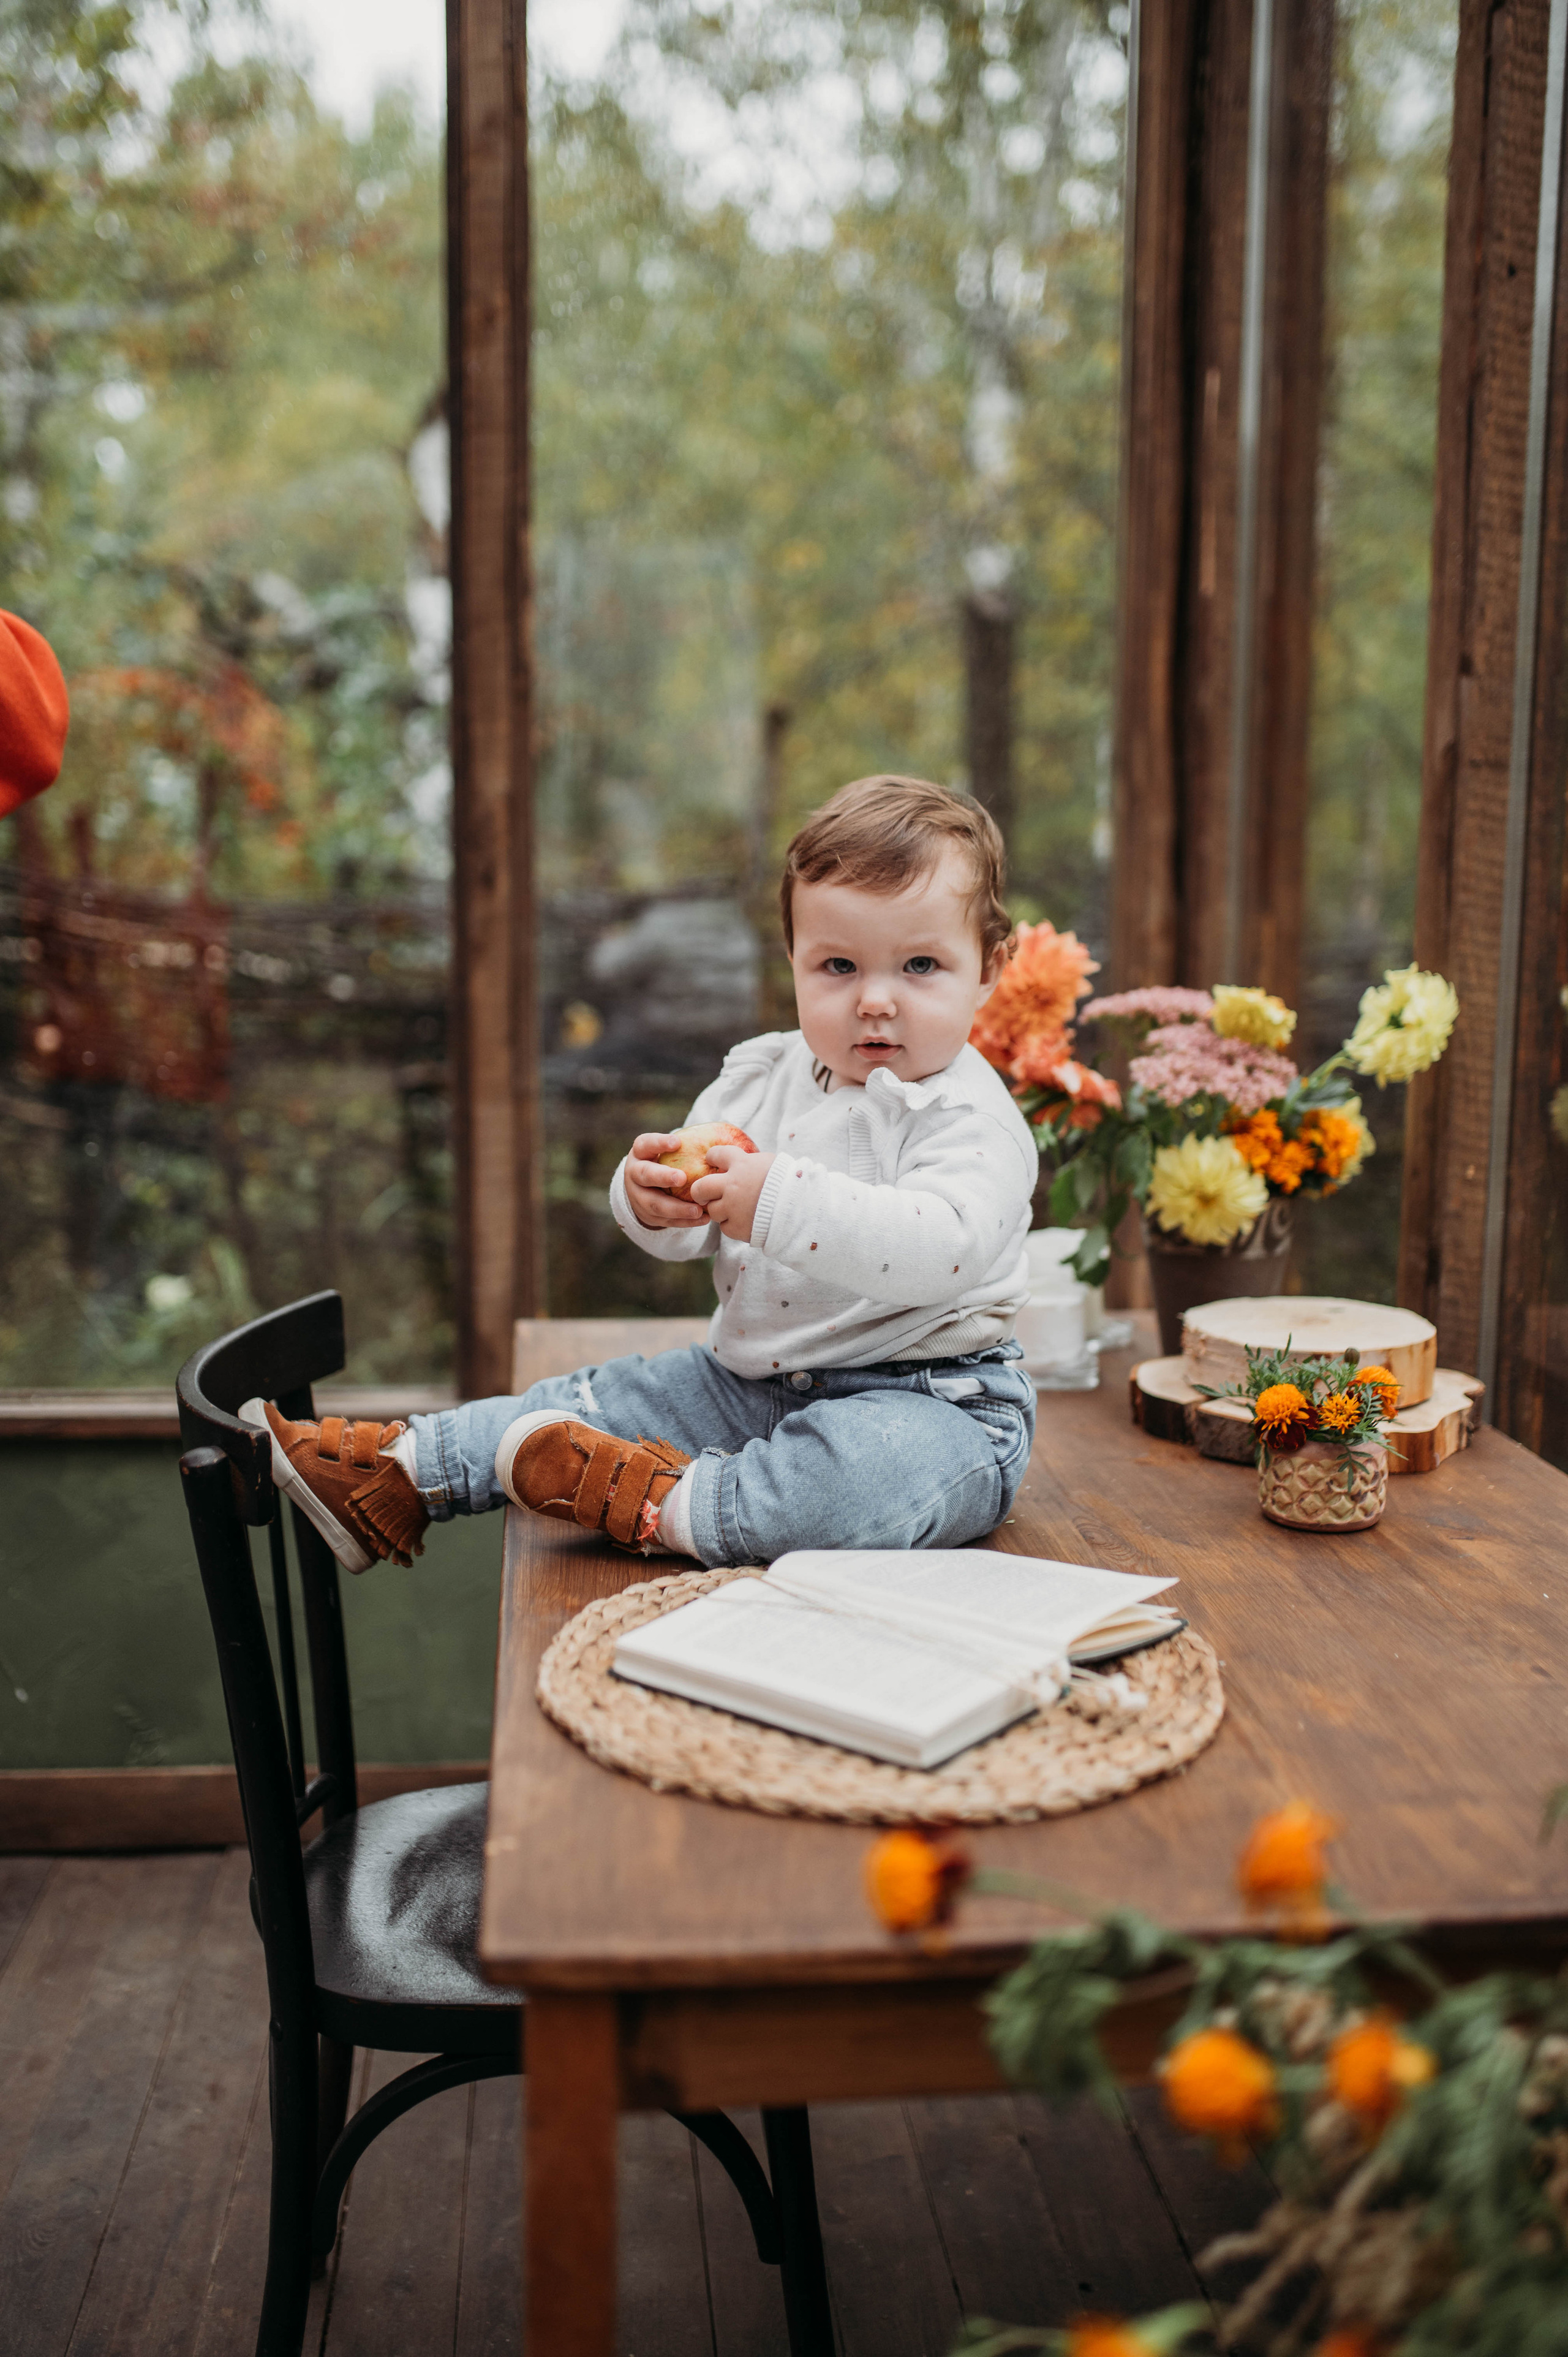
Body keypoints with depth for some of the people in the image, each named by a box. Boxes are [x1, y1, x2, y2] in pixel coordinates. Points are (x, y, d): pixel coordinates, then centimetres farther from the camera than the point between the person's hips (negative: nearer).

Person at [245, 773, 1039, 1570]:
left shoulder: (969, 1117, -16)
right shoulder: (758, 1076, 6)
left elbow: (941, 1247, -35)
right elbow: (684, 1234, 6)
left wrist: (783, 1201, -42)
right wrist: (651, 1197, -19)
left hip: (928, 1394, -7)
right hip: (750, 1377, 7)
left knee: (892, 1460, -39)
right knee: (600, 1399, 10)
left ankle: (667, 1509, -30)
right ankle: (397, 1475, 20)